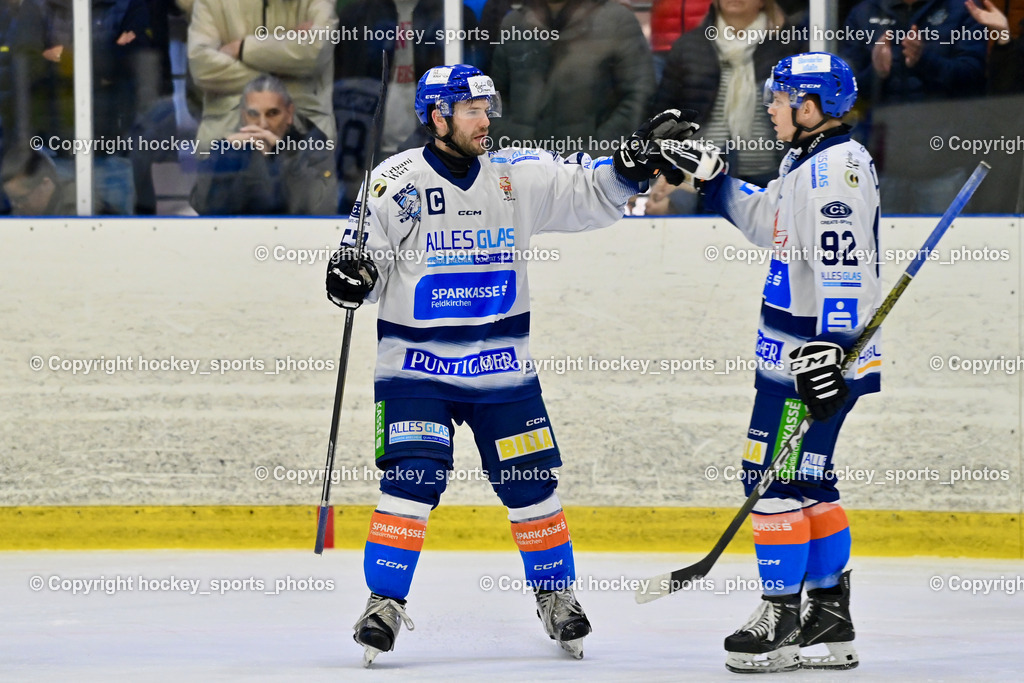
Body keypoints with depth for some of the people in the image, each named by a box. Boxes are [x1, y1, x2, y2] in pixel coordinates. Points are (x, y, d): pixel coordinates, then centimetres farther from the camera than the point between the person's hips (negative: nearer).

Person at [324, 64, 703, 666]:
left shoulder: (517, 176, 2)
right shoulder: (397, 182, -6)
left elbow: (586, 193, 4)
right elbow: (368, 257, -4)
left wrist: (634, 163, -12)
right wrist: (352, 275, -25)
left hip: (501, 367, 3)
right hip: (417, 365, -3)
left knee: (531, 484, 7)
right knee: (412, 481, -14)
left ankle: (555, 594, 24)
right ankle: (385, 602, -6)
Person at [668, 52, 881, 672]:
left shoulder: (836, 167, -17)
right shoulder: (807, 163, 15)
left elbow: (843, 262, -25)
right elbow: (767, 222, 30)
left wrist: (831, 349, -29)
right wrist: (714, 178, 22)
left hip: (819, 350, -10)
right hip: (797, 348, 10)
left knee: (776, 476, -7)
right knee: (806, 479, 13)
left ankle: (781, 617, -2)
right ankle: (830, 621, 18)